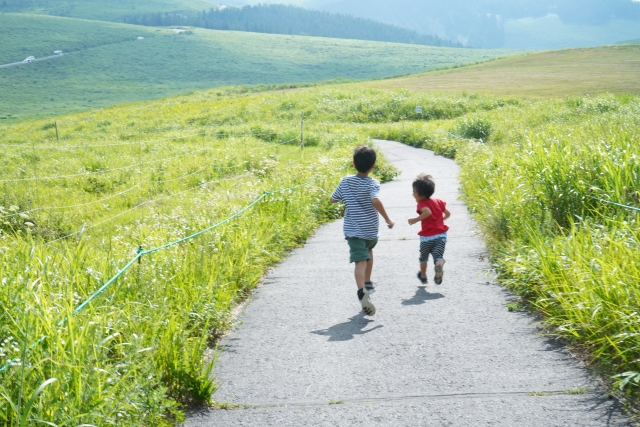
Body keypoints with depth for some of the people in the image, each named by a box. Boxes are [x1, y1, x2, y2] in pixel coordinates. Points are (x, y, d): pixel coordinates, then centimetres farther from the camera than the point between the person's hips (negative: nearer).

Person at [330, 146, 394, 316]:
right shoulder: (372, 183, -11)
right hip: (371, 230, 0)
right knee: (369, 251, 30)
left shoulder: (346, 181, -2)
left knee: (360, 260, -11)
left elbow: (333, 199, 6)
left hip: (352, 230, 0)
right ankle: (368, 283, 43)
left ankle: (362, 291, -34)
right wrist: (387, 219, -19)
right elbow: (375, 201, -29)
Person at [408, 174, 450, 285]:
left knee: (423, 258, 20)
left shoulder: (422, 204, -10)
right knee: (438, 256, -7)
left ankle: (423, 277, 38)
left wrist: (415, 220, -23)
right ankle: (439, 265, -41)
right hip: (441, 235, 4)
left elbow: (428, 212, -30)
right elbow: (447, 214, 20)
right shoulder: (438, 201, 10)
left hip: (427, 237, -4)